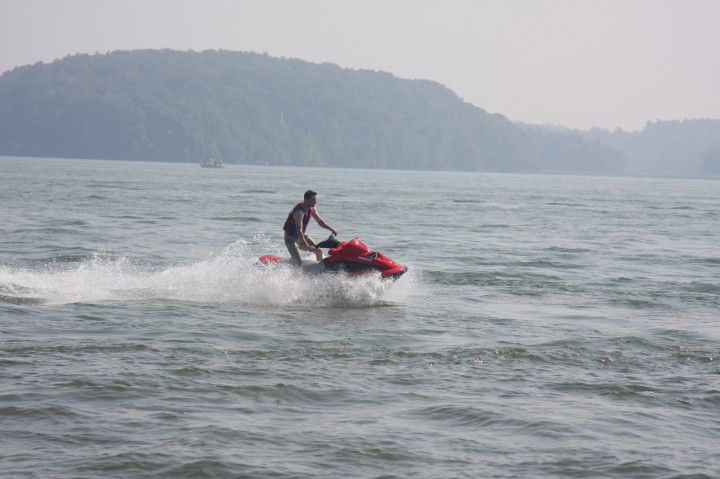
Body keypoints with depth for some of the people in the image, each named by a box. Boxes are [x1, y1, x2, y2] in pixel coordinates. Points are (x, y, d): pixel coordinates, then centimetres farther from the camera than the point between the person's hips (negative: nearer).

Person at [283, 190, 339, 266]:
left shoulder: (312, 209, -3)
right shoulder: (299, 212, -31)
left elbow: (320, 221, 12)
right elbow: (299, 230, -39)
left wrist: (332, 229, -1)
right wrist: (306, 246, -47)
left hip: (301, 236, 8)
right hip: (290, 238, -8)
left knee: (319, 251, 4)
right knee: (299, 262, -22)